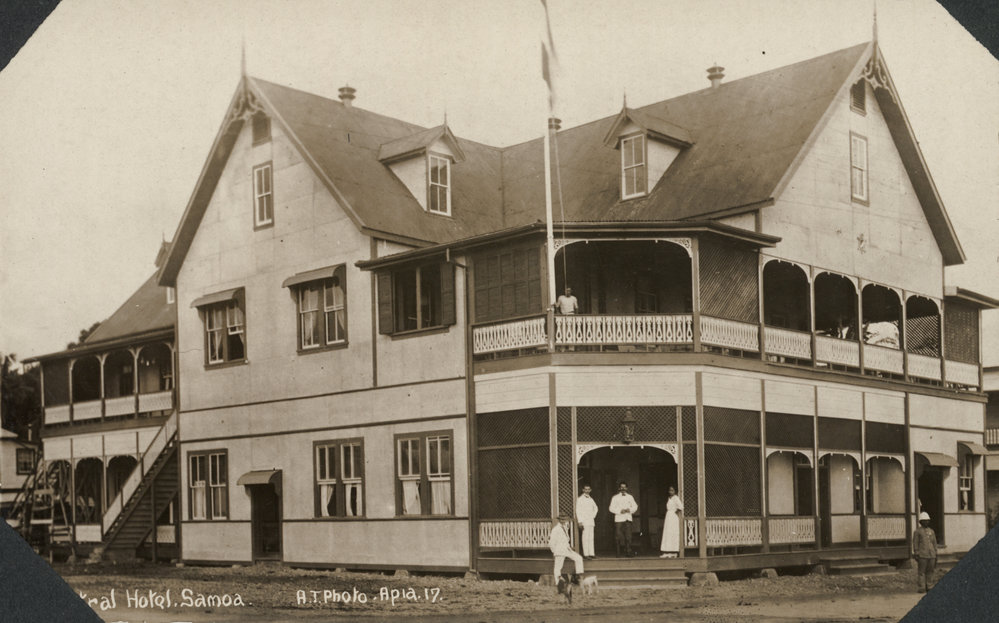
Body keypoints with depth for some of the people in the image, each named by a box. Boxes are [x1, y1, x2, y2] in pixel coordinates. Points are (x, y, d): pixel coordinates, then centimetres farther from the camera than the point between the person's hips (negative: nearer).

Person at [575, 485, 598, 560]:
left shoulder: (591, 499, 16)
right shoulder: (580, 499, -3)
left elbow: (595, 508, 33)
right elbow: (578, 511, -7)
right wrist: (580, 522, -14)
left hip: (591, 521, 6)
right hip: (584, 521, -6)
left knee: (591, 538, 4)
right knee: (585, 538, -10)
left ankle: (591, 553, 6)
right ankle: (586, 554, -10)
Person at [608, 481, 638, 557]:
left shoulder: (630, 497, 15)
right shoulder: (615, 498, 7)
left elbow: (635, 506, 15)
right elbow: (612, 508, 1)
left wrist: (630, 510, -6)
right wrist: (620, 511, -14)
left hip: (628, 518, 2)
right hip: (618, 519, -2)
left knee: (628, 536, -7)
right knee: (618, 536, -5)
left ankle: (628, 552, -7)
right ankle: (618, 553, 1)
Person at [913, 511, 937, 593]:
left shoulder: (931, 531, 15)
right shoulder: (917, 531, 1)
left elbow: (934, 543, 17)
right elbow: (915, 543, -2)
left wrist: (936, 554, 11)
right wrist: (916, 554, -9)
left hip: (931, 555, 4)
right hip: (922, 555, -4)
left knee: (930, 572, 5)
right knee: (921, 572, -5)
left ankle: (929, 587, 10)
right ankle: (922, 588, -2)